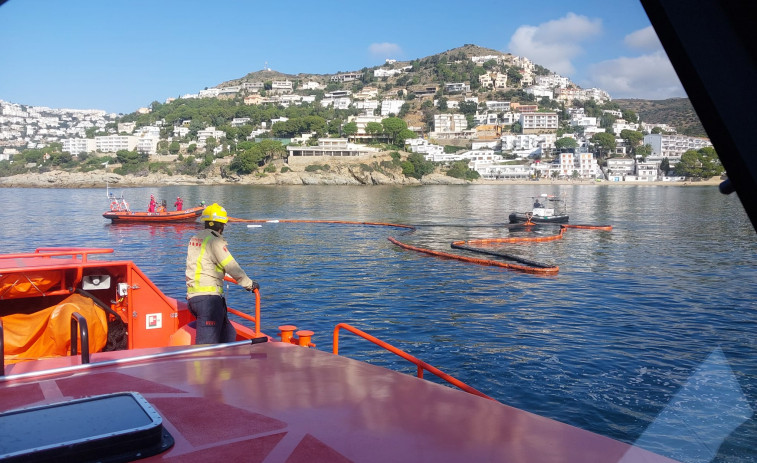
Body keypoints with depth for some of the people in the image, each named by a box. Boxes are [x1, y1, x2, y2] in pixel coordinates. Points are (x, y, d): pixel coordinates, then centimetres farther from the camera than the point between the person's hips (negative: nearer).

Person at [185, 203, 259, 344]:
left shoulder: (195, 239, 18)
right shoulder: (214, 241, -10)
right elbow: (232, 267, -11)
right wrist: (249, 284, 1)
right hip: (208, 297, -10)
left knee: (228, 335, 17)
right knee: (207, 344, -11)